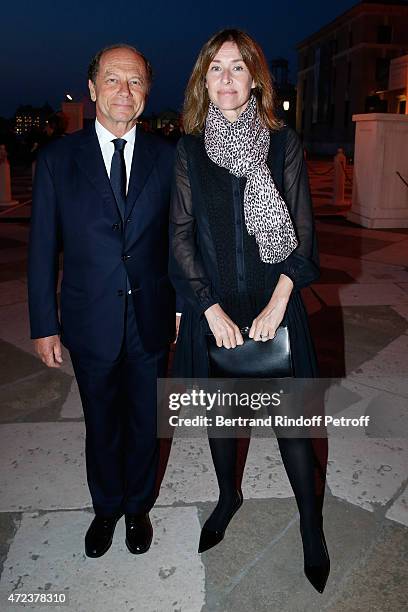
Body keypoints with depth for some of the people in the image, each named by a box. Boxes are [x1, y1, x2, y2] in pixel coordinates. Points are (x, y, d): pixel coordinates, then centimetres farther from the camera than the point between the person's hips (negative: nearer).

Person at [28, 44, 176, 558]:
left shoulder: (166, 157, 0)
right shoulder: (58, 158, -3)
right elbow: (42, 249, -2)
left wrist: (182, 305, 2)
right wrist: (45, 325, -4)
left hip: (151, 322, 1)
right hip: (90, 322, 0)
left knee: (145, 423, 17)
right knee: (101, 425, 17)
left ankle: (138, 507, 43)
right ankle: (106, 508, 44)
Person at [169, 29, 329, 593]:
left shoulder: (284, 143, 0)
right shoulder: (189, 150, 3)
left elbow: (302, 231, -2)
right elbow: (181, 235, -1)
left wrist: (277, 303, -12)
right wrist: (211, 309, -10)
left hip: (274, 304, -1)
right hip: (213, 306, 2)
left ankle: (311, 523, 29)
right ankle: (229, 496, 42)